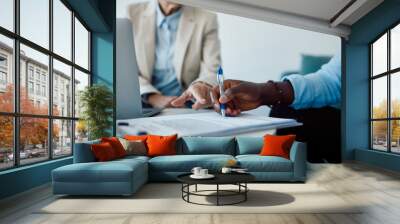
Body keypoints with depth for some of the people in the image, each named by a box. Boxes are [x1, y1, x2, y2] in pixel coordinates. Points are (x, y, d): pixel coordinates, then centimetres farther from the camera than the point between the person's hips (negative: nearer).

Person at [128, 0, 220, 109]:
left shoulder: (206, 18, 0)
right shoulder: (132, 13, 3)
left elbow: (212, 70, -8)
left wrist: (203, 86, -32)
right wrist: (153, 98, -18)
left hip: (185, 105, 0)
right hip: (143, 106, 1)